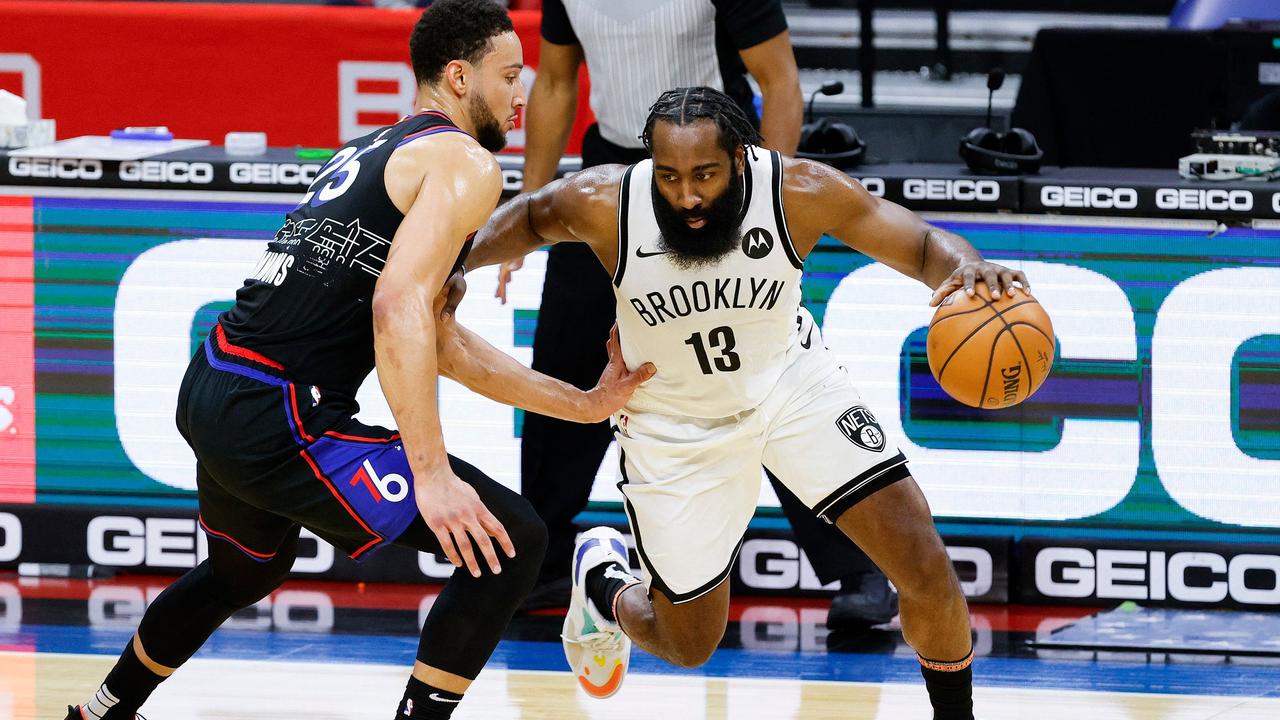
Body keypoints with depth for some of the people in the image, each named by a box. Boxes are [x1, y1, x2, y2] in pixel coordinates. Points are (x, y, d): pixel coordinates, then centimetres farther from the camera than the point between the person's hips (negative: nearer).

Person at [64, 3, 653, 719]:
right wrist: (431, 473, -24)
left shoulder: (375, 152, 23)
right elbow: (399, 309, -21)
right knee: (512, 540, -7)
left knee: (247, 569, 38)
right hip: (279, 426, -10)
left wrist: (585, 404, 27)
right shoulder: (468, 164, -6)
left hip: (210, 393, 10)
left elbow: (439, 339, 27)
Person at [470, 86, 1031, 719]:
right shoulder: (604, 205, -28)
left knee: (926, 569, -11)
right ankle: (603, 581, 46)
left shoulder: (801, 192, -28)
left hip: (792, 382, 1)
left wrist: (966, 268, -41)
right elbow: (531, 217, -4)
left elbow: (921, 246, -19)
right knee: (688, 645, 11)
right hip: (676, 423, -1)